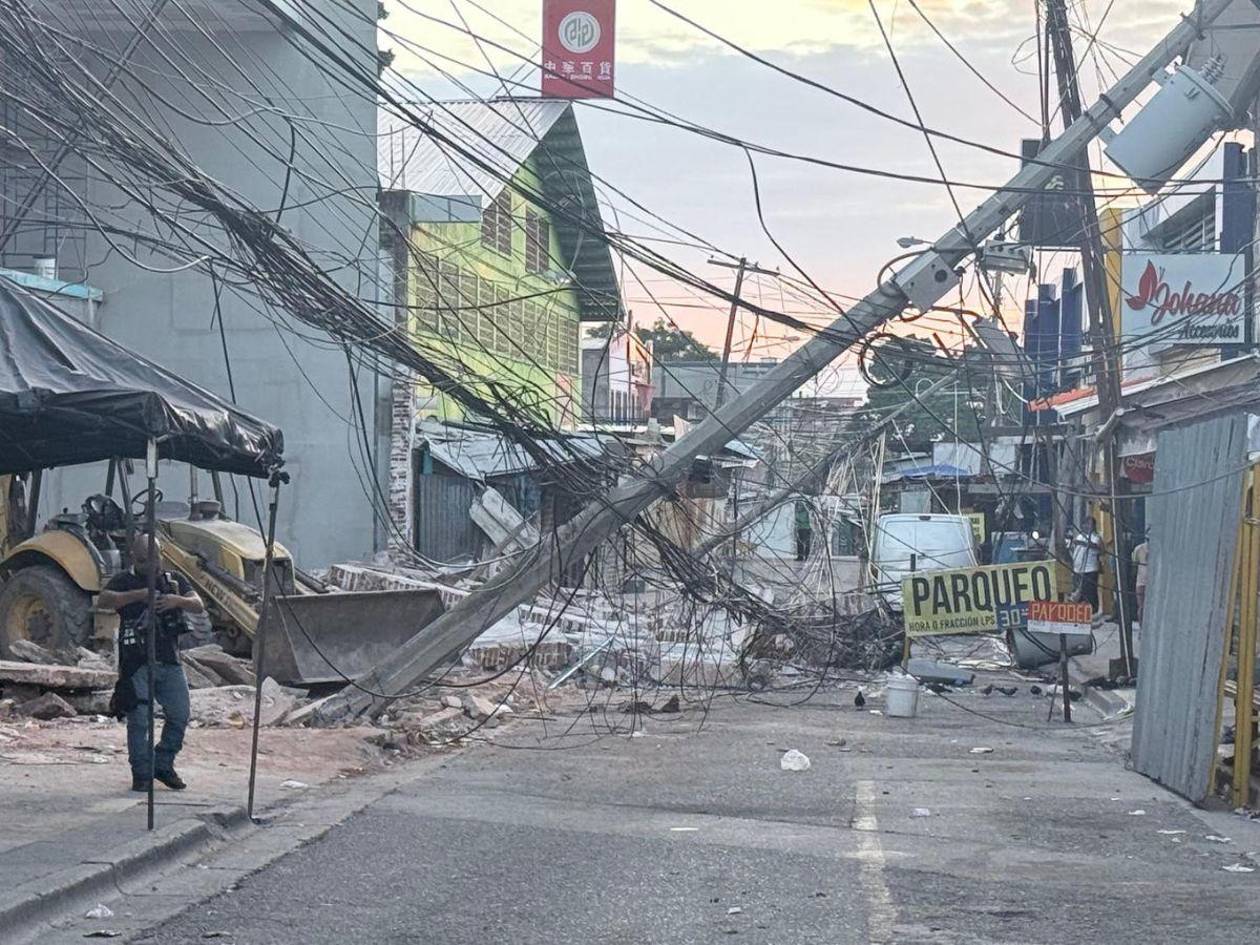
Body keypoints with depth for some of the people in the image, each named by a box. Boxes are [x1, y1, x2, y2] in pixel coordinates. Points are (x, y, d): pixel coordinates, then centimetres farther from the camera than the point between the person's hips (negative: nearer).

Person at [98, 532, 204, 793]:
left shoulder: (173, 579, 13)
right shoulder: (125, 580, 2)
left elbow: (199, 606, 1)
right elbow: (103, 601, -17)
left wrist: (177, 600, -20)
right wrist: (139, 594, -26)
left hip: (170, 663, 4)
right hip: (137, 664, -4)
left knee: (180, 715, 4)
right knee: (139, 720, -4)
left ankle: (163, 766, 21)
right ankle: (142, 774, 6)